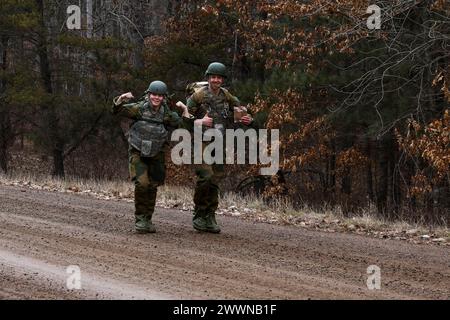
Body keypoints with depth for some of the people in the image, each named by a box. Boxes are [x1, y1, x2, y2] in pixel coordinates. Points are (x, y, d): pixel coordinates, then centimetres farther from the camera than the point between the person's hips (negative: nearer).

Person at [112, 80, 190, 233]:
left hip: (156, 156, 3)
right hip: (138, 153, -3)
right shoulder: (140, 108, -8)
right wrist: (120, 100, -29)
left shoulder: (166, 114, 0)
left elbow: (182, 125, 7)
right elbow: (117, 111, -11)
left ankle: (147, 220, 22)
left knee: (152, 187, 8)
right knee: (142, 183, -20)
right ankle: (139, 218, -7)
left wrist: (185, 111, -5)